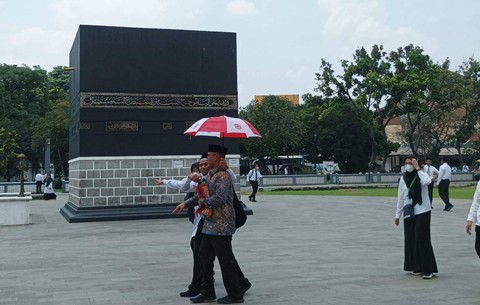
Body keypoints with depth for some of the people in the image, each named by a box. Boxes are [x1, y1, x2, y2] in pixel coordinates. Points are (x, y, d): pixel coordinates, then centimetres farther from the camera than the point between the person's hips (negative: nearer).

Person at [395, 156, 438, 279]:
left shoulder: (421, 175, -7)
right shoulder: (403, 178, 6)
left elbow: (427, 181, -34)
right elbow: (400, 198, 12)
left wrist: (417, 168, -24)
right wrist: (397, 214, 13)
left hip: (422, 212, -5)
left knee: (422, 240, -8)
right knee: (410, 240, 8)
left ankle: (428, 269, -2)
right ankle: (417, 267, 19)